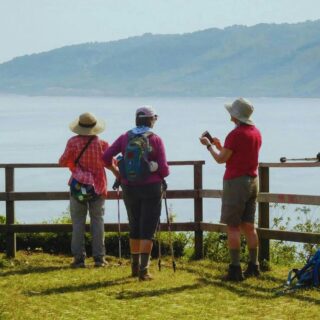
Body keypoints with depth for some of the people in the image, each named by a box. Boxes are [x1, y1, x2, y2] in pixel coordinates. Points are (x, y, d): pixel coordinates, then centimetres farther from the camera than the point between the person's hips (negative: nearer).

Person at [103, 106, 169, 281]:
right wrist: (162, 174, 14)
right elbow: (164, 169, -9)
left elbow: (106, 157, -5)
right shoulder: (155, 140, -6)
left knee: (134, 227, 18)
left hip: (129, 188, 3)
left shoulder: (125, 138, 2)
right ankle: (143, 270, -8)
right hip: (151, 188, -3)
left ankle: (135, 266, 26)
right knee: (147, 230, -1)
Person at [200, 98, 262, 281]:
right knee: (249, 226, 12)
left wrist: (209, 145, 4)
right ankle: (254, 265, 13)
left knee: (233, 227, -4)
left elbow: (221, 159, -12)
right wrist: (220, 146, 23)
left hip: (236, 182, -8)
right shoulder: (256, 132, 10)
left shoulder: (236, 134, -16)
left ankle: (236, 269, -7)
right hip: (253, 181, 8)